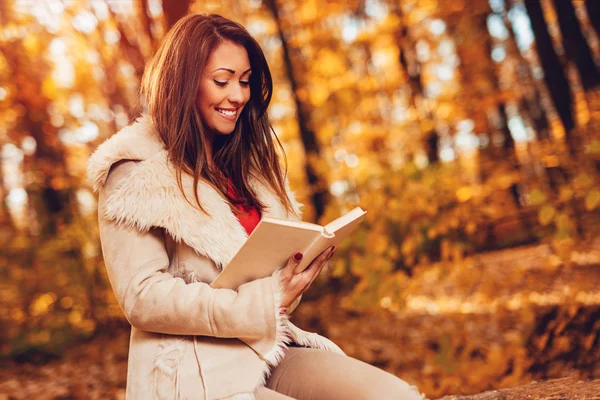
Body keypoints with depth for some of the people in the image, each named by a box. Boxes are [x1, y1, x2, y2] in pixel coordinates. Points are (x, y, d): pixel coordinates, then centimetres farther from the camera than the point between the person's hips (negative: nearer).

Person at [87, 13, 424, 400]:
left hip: (271, 352, 7)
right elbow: (143, 299, -13)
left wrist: (300, 269, -4)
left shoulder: (248, 163, 17)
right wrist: (266, 303, -19)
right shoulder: (135, 171, -5)